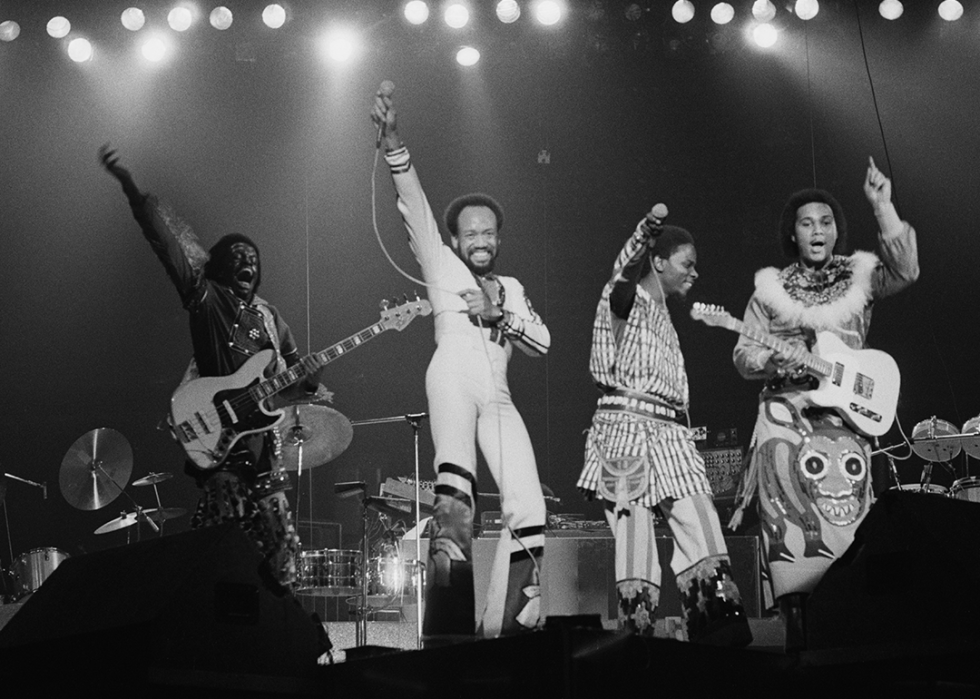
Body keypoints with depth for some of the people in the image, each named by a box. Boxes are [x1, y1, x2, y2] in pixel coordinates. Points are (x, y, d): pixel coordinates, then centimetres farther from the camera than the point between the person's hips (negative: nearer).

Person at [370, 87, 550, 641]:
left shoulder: (511, 288, 30)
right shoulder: (442, 265, 19)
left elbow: (543, 342, 18)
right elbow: (415, 206, 6)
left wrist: (499, 315, 1)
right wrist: (394, 140, -7)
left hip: (498, 395, 5)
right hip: (453, 377, -5)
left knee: (529, 511, -9)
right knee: (455, 483, -29)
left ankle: (507, 626, -2)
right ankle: (449, 623, -37)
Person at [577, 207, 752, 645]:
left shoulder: (662, 314, 23)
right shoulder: (627, 300, 1)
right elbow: (623, 274, -18)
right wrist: (646, 233, -27)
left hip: (668, 435, 8)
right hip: (627, 429, -8)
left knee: (703, 533, -4)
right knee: (635, 541, -9)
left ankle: (721, 629, -5)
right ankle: (637, 640, -7)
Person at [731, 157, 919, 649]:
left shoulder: (860, 275, 10)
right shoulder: (771, 287, 11)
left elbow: (905, 270, -10)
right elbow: (744, 356, 9)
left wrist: (882, 207, -16)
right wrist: (777, 359, -13)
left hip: (847, 416, 0)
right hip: (786, 418, 0)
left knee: (844, 518, -3)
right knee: (792, 525, -8)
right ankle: (798, 623, -7)